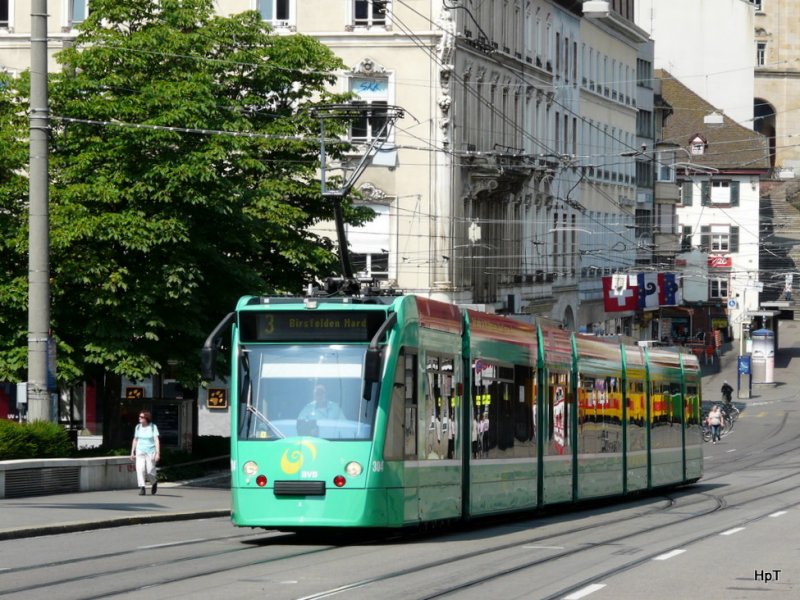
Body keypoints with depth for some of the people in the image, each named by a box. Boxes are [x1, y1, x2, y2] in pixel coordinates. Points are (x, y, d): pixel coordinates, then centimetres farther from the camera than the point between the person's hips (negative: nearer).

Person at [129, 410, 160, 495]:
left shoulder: (153, 427, -6)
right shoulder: (138, 427, 6)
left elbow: (157, 440, -11)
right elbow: (135, 440, 13)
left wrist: (158, 453, -20)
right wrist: (132, 452, 12)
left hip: (150, 452, -3)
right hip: (140, 452, 3)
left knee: (150, 472, -2)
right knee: (140, 469, -16)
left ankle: (155, 482, 30)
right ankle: (142, 488, -15)